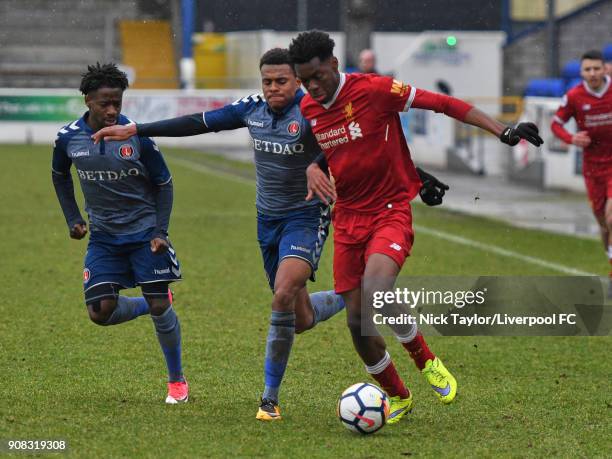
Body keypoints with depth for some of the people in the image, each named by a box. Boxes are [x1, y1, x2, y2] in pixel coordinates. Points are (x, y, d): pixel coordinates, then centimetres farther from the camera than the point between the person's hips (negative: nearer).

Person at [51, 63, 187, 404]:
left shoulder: (137, 136, -14)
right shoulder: (68, 138, -7)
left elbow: (163, 182, -2)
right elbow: (60, 175, 15)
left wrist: (161, 231, -10)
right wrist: (73, 219, 8)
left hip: (145, 233, -2)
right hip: (103, 236, 3)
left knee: (160, 307, -4)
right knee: (101, 312, -9)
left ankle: (178, 380, 16)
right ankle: (150, 306, 23)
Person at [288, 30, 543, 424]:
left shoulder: (374, 90, -14)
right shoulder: (307, 109, 3)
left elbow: (443, 104, -12)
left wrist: (502, 132, -16)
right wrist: (312, 169, -1)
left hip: (391, 211, -6)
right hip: (347, 218, 6)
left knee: (375, 289, -31)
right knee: (357, 322, 1)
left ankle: (426, 361, -5)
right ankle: (398, 398, 24)